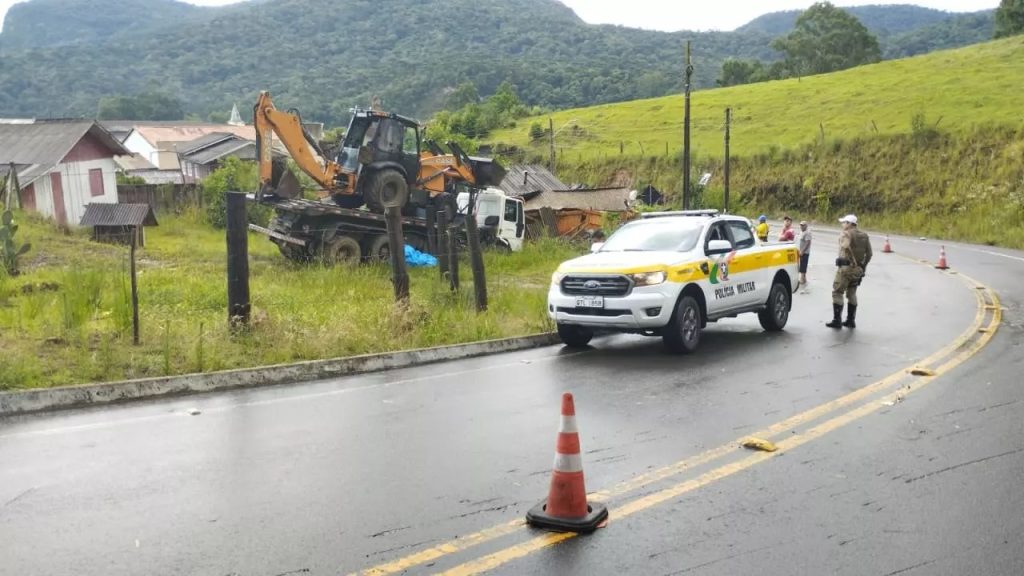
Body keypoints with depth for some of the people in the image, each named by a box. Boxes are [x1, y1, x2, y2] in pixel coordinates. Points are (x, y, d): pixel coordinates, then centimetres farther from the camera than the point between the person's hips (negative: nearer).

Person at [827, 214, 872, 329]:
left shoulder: (846, 234, -11)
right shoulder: (864, 236, 12)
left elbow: (846, 247, -31)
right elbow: (869, 253, 11)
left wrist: (853, 261, -23)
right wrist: (863, 266, 16)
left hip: (846, 267, -8)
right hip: (858, 270, 8)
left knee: (837, 293, -2)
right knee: (851, 294, 17)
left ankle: (837, 320, -5)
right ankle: (851, 320, 18)